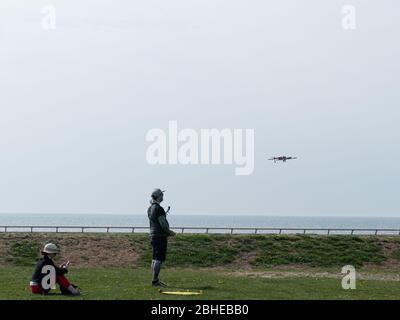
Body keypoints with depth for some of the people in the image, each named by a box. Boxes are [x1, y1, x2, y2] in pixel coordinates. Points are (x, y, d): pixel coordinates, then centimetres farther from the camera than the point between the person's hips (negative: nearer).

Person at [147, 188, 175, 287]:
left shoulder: (150, 208, 13)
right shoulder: (158, 208, -17)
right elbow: (163, 223, -18)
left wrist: (168, 231, 22)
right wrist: (170, 232, -2)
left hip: (153, 234, 10)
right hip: (160, 235, -10)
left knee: (155, 259, 14)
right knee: (159, 259, -7)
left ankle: (155, 279, 21)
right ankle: (155, 281, -7)